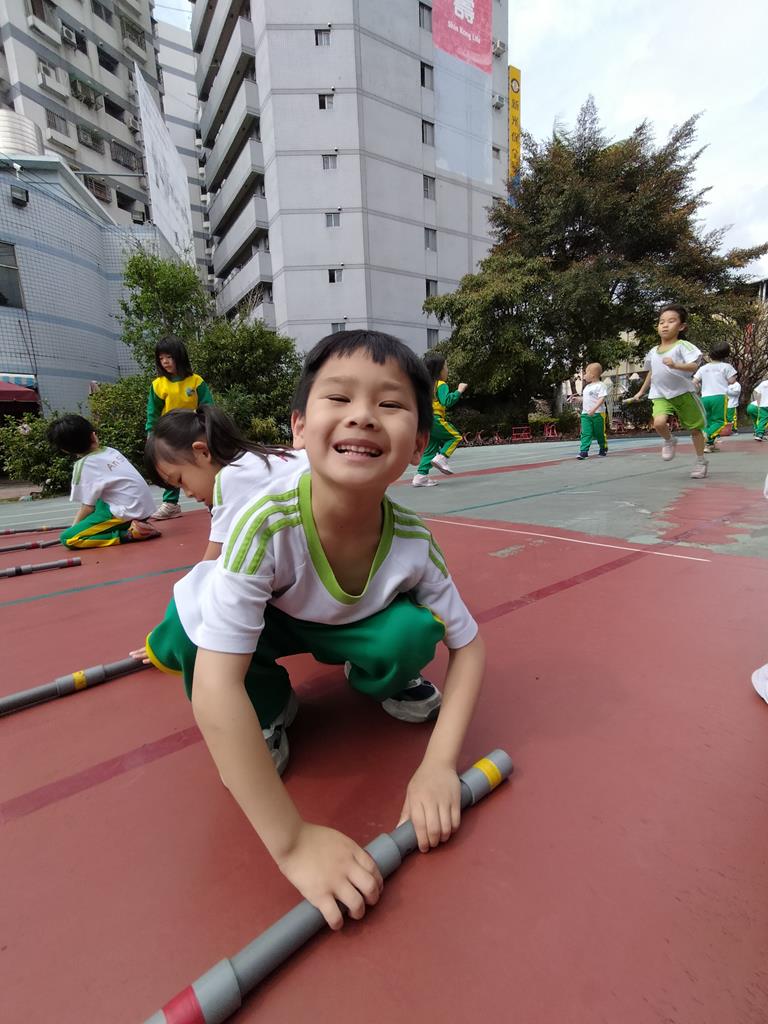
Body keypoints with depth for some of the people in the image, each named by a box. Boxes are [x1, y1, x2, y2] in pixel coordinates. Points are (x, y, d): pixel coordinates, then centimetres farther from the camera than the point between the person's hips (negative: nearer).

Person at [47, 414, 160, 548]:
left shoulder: (83, 465, -7)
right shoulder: (111, 451, 12)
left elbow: (88, 507, -5)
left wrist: (74, 528, 13)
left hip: (128, 512, -8)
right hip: (147, 507, 8)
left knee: (68, 538, -3)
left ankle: (129, 533, -16)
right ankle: (129, 525, 9)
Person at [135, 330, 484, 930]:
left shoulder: (412, 541, -28)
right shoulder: (267, 521, -38)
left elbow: (468, 646, -15)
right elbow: (214, 689, -39)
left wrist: (439, 766, -27)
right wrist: (292, 841, -35)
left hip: (347, 627, 2)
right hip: (264, 621, -1)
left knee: (413, 633, -28)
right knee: (194, 624, -32)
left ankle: (384, 683, 11)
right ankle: (269, 708, 2)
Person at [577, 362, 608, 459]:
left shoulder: (600, 385, -9)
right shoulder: (587, 387, 17)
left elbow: (602, 399, -18)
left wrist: (594, 409, -29)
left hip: (598, 413, -6)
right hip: (585, 414, 6)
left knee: (599, 433, 7)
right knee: (586, 433, -7)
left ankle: (603, 448, 27)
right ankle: (584, 451, -14)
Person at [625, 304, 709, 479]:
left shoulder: (682, 346, -8)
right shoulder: (653, 352, 8)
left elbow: (694, 366, -22)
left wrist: (676, 365, -40)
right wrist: (641, 392, 28)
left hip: (683, 393, -3)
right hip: (661, 396, 3)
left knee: (695, 428, 8)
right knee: (659, 422, -26)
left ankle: (701, 461, 25)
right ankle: (669, 441, 8)